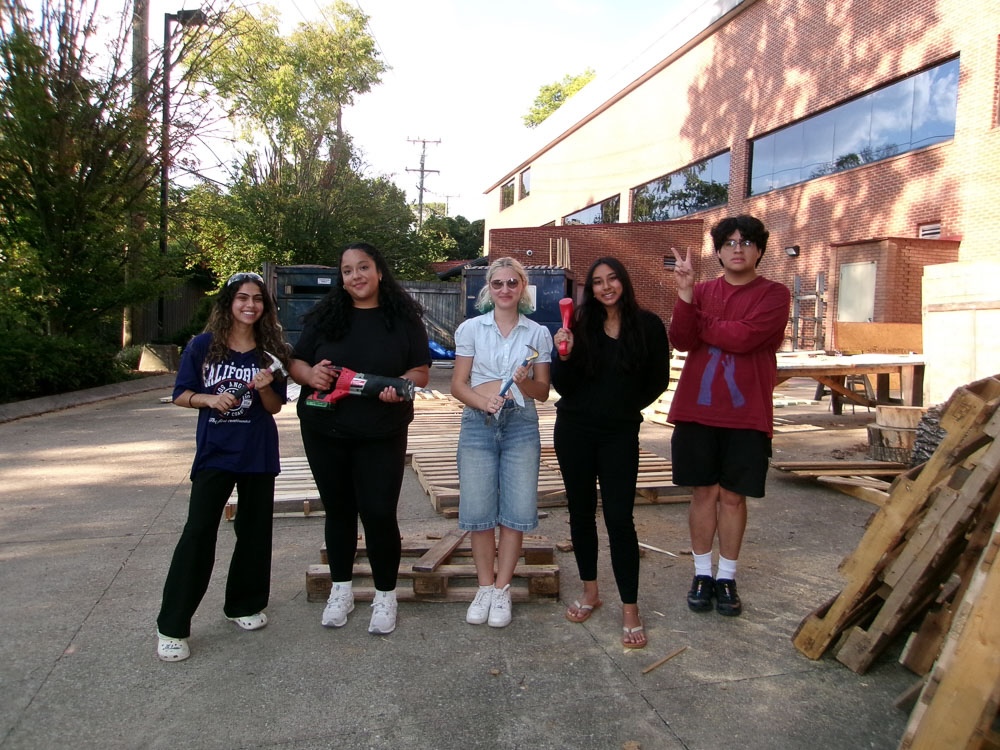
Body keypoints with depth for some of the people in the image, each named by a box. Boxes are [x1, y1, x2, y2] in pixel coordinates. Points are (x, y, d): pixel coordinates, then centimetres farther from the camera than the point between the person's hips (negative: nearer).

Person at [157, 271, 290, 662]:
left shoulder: (271, 351, 2)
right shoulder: (202, 346, -2)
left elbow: (275, 407, 4)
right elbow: (181, 395, 1)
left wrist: (265, 387, -16)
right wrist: (211, 399, -17)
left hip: (258, 453, 2)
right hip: (214, 452, -2)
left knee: (254, 531, 10)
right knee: (198, 533, -7)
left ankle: (244, 605, 30)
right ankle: (172, 627, 2)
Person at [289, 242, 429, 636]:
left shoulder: (403, 319, 0)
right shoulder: (324, 316, 3)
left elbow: (421, 370, 1)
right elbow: (295, 363, 6)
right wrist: (310, 374, -17)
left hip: (382, 434, -2)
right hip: (324, 431, 2)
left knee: (379, 512, -2)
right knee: (338, 509, 13)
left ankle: (385, 596, 18)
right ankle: (341, 590, 31)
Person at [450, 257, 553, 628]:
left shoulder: (538, 333, 6)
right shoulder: (470, 329, 5)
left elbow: (542, 391, 7)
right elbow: (458, 384, 2)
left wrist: (525, 382, -15)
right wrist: (483, 401, -17)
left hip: (521, 425, 1)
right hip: (478, 424, 0)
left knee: (517, 511, -1)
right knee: (478, 511, 1)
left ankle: (502, 590, 15)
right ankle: (485, 587, 18)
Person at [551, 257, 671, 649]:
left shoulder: (648, 325, -2)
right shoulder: (580, 326, 1)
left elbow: (658, 379, 7)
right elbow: (562, 386, -1)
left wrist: (627, 407, 7)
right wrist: (564, 354, -17)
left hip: (620, 433, -2)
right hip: (574, 431, 2)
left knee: (619, 518, -6)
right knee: (581, 512, 10)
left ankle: (630, 608, 4)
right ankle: (590, 591, 27)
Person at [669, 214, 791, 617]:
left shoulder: (774, 294, -1)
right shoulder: (703, 291, 7)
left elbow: (743, 336, -17)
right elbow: (680, 341, -7)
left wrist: (699, 323, -4)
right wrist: (685, 294, -18)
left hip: (746, 414, -2)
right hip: (696, 410, 2)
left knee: (733, 496, 7)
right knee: (704, 492, 8)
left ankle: (727, 577, 20)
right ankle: (702, 573, 20)